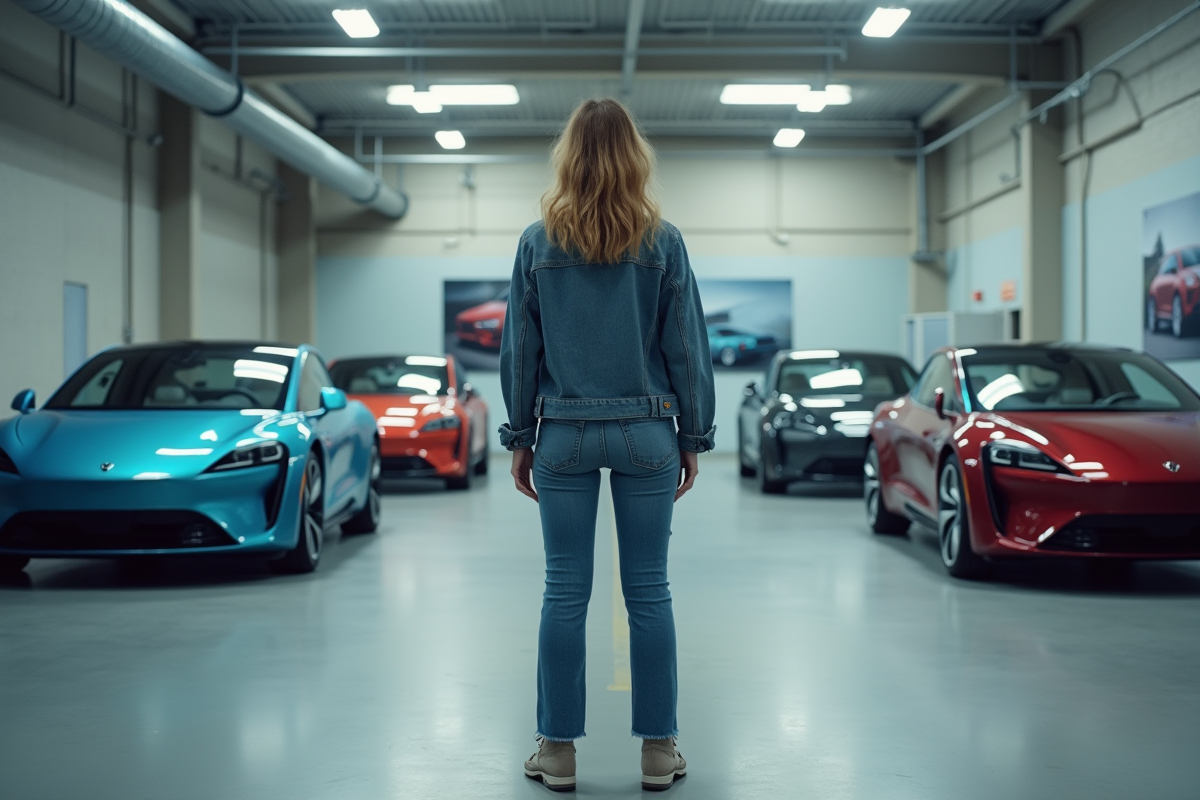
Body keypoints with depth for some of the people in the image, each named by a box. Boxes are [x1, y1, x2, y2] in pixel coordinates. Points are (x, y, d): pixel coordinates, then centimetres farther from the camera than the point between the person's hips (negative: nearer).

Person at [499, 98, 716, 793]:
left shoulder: (539, 242, 1)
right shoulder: (662, 242, -1)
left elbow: (520, 347, 3)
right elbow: (687, 345, 1)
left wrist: (521, 436, 10)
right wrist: (694, 438, 8)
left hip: (566, 432, 0)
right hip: (647, 432, 0)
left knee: (566, 593, 5)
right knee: (649, 592, 5)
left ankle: (558, 750, 12)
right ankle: (659, 750, 12)